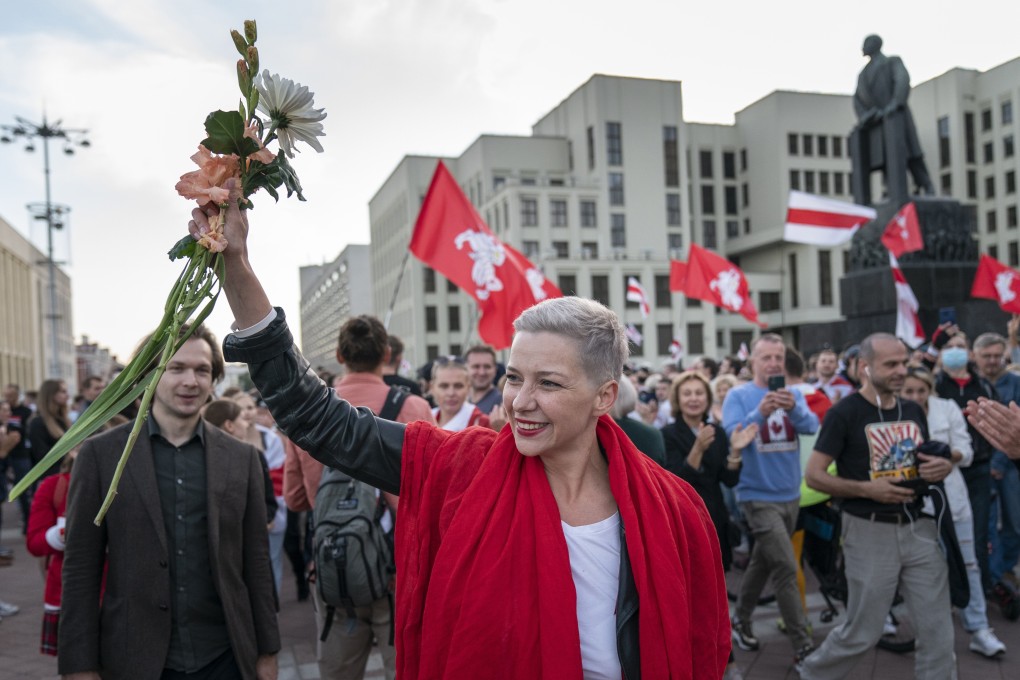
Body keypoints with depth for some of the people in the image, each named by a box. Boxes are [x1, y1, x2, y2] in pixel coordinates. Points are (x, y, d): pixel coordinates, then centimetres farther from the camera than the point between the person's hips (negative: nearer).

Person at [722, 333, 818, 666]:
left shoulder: (794, 394, 6)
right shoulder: (738, 395, -8)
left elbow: (812, 426, -10)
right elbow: (731, 436, -20)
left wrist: (794, 409, -31)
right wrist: (760, 413, -35)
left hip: (790, 495, 6)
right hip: (758, 496, -6)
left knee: (763, 561, 18)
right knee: (786, 568, -9)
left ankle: (740, 620, 35)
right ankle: (803, 645, 1)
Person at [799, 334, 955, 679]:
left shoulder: (914, 411, 8)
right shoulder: (844, 412, -11)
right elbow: (813, 475, -12)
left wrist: (942, 467, -2)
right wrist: (867, 488, -23)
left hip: (918, 527, 6)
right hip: (870, 531, -5)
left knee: (938, 630, 8)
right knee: (863, 631, 6)